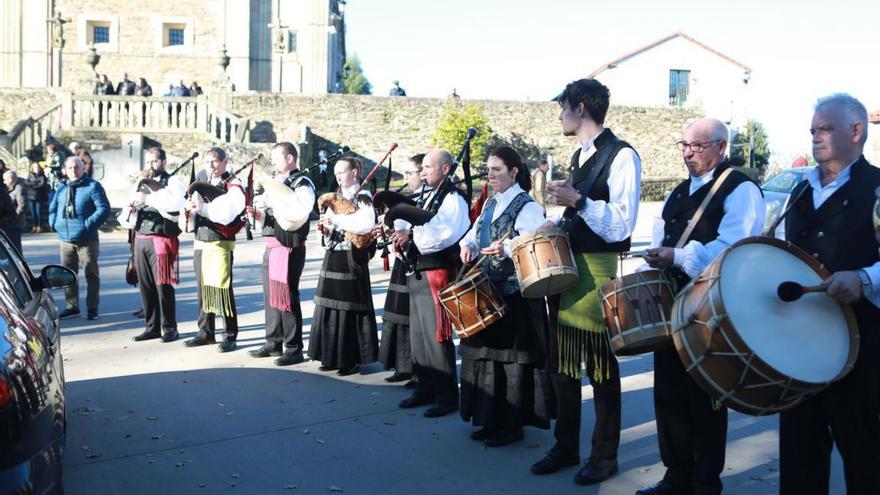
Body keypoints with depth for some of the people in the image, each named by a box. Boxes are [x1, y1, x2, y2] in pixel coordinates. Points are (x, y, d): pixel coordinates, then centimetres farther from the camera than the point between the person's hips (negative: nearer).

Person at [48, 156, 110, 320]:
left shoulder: (92, 186, -5)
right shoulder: (61, 188, 11)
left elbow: (104, 208, -13)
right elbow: (53, 207, 21)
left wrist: (89, 223, -17)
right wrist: (54, 223, 6)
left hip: (87, 240, -5)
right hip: (66, 239, 5)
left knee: (91, 275, 3)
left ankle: (92, 308, 11)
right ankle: (71, 307, 23)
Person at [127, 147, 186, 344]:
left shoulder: (173, 181, 0)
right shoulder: (141, 183, 21)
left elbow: (176, 202, -19)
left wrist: (148, 198, -21)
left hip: (162, 240, -6)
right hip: (141, 239, 6)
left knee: (163, 284, -5)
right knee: (145, 285, 8)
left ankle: (169, 328, 5)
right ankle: (152, 327, 18)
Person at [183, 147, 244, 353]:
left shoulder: (233, 185, -5)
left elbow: (228, 212, -20)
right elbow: (193, 206, 12)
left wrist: (203, 207, -30)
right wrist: (190, 206, -10)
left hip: (221, 244, -7)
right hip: (200, 243, 7)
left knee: (222, 288, -6)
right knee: (203, 287, 12)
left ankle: (230, 336, 2)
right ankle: (206, 332, 23)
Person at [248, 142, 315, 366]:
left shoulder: (302, 184, -9)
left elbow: (297, 216, -22)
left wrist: (271, 204, -18)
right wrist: (258, 213, 2)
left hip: (290, 246, -9)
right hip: (270, 245, 9)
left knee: (286, 296, -6)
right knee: (270, 295, 14)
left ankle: (294, 349, 3)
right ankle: (274, 343, 26)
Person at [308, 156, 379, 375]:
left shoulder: (363, 197, -5)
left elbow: (366, 225, -21)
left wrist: (336, 219, -20)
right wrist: (325, 230, -1)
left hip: (352, 259, -7)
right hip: (333, 257, 7)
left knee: (351, 307, -4)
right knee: (330, 306, 8)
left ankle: (353, 359, 5)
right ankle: (332, 356, 18)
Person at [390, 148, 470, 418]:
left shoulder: (453, 198, -10)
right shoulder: (426, 197, 19)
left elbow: (447, 234, -23)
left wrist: (411, 234, -20)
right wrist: (401, 233, 0)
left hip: (437, 274, -9)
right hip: (418, 274, 9)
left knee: (437, 336, -6)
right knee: (418, 334, 14)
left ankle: (447, 396, 5)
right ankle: (426, 389, 27)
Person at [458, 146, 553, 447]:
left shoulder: (526, 206, -11)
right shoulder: (491, 204, 14)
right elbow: (475, 233, 20)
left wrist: (507, 249, -35)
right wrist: (468, 245, -2)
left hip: (516, 294, -8)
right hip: (489, 290, 9)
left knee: (511, 356, -2)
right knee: (488, 351, 13)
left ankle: (512, 425, 10)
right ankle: (492, 419, 26)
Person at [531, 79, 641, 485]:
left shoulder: (621, 156, -12)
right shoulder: (580, 155, 15)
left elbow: (621, 227, -19)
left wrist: (577, 201, -27)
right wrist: (558, 225, 8)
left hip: (598, 270, -8)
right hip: (567, 265, 9)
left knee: (601, 368, 3)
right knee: (561, 363, 13)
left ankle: (604, 454, 18)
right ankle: (566, 446, 27)